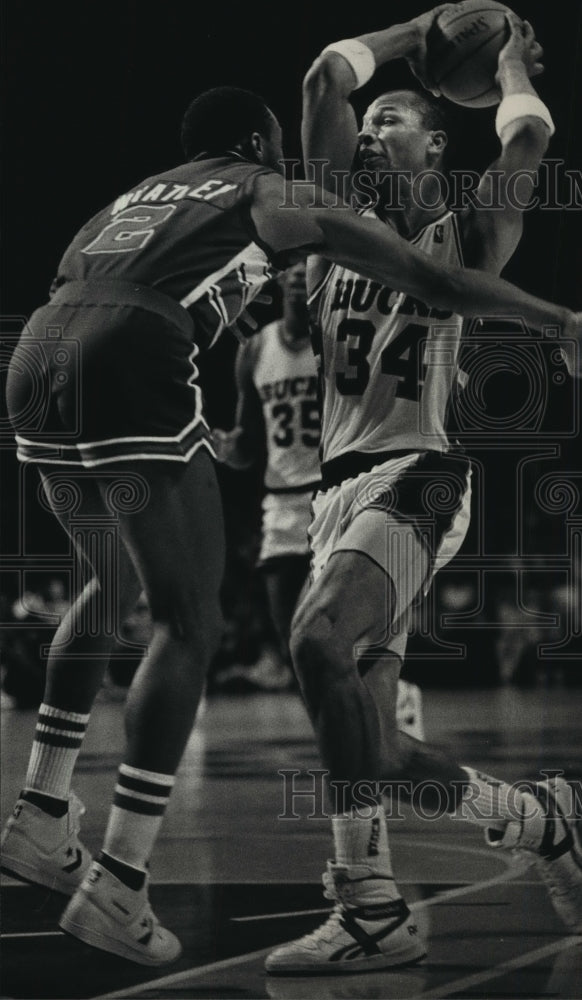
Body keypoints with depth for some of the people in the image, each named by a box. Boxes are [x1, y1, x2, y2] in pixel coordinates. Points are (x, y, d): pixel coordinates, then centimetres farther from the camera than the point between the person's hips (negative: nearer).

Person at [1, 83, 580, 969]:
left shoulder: (133, 198, 35)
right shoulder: (276, 198, 19)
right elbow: (435, 282, 17)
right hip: (132, 370, -6)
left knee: (112, 588, 29)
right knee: (188, 623, 3)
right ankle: (117, 887, -4)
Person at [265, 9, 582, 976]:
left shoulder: (463, 239, 7)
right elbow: (328, 78, 14)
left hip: (416, 480, -7)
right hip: (341, 485, 7)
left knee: (321, 641, -30)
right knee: (369, 744, 0)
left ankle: (370, 909, -27)